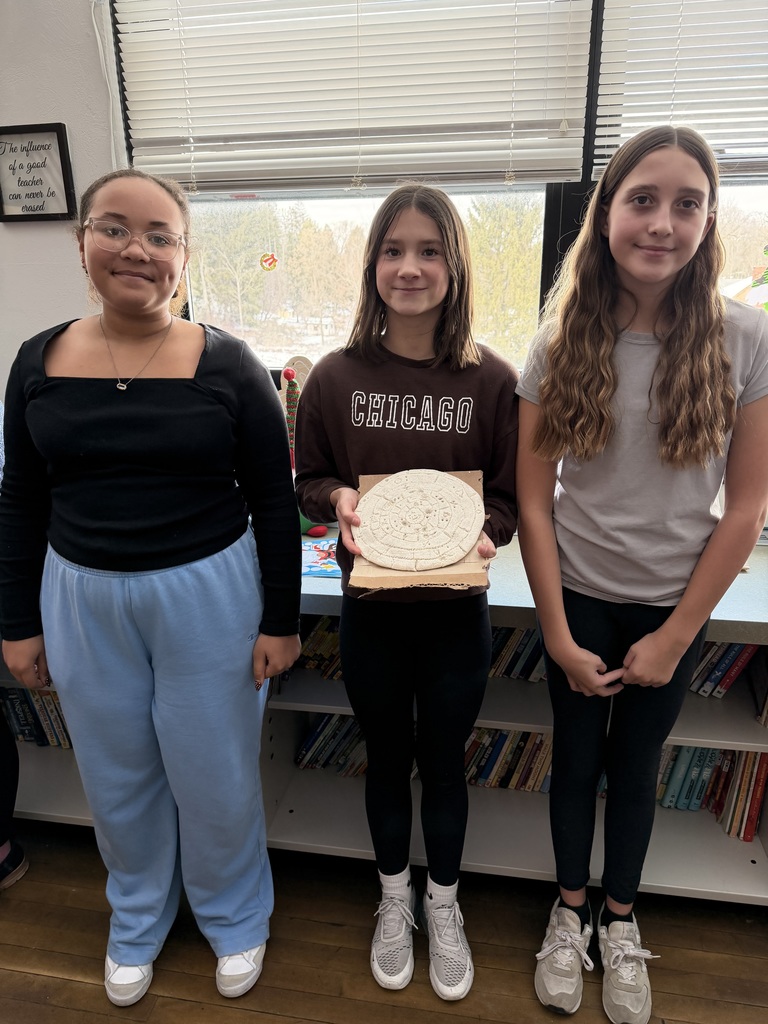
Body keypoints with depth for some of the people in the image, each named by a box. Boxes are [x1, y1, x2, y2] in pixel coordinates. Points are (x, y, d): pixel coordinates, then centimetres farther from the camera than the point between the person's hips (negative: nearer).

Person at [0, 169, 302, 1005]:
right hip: (82, 598, 3)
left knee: (214, 775, 13)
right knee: (117, 776, 19)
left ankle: (235, 917, 43)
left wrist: (280, 619, -6)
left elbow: (274, 503, -6)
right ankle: (138, 919, 48)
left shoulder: (227, 364, -8)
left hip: (207, 593, -2)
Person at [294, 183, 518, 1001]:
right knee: (387, 758, 21)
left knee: (443, 759, 19)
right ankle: (395, 899, 48)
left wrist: (485, 535, -21)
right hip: (370, 608, 1)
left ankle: (442, 904, 47)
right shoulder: (335, 376, -7)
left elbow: (511, 493, -1)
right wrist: (338, 500, -17)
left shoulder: (493, 380, -9)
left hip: (456, 612, 0)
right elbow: (308, 479, 4)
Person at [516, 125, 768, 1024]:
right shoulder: (564, 341, -9)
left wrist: (676, 637, -7)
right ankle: (570, 910, 44)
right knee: (576, 758, 17)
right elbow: (532, 501, -8)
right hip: (579, 598, 0)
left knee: (635, 764, 19)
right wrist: (557, 635, -8)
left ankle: (620, 923, 45)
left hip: (675, 608, 0)